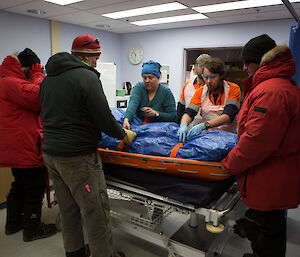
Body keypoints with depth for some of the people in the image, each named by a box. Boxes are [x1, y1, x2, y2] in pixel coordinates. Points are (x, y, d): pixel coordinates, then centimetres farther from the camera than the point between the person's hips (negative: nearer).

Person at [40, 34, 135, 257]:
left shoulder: (48, 79, 13)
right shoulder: (87, 76, -13)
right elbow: (104, 118, -16)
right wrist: (124, 135, -1)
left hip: (50, 153, 9)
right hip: (78, 158, -9)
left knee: (68, 209, 20)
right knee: (96, 211, 4)